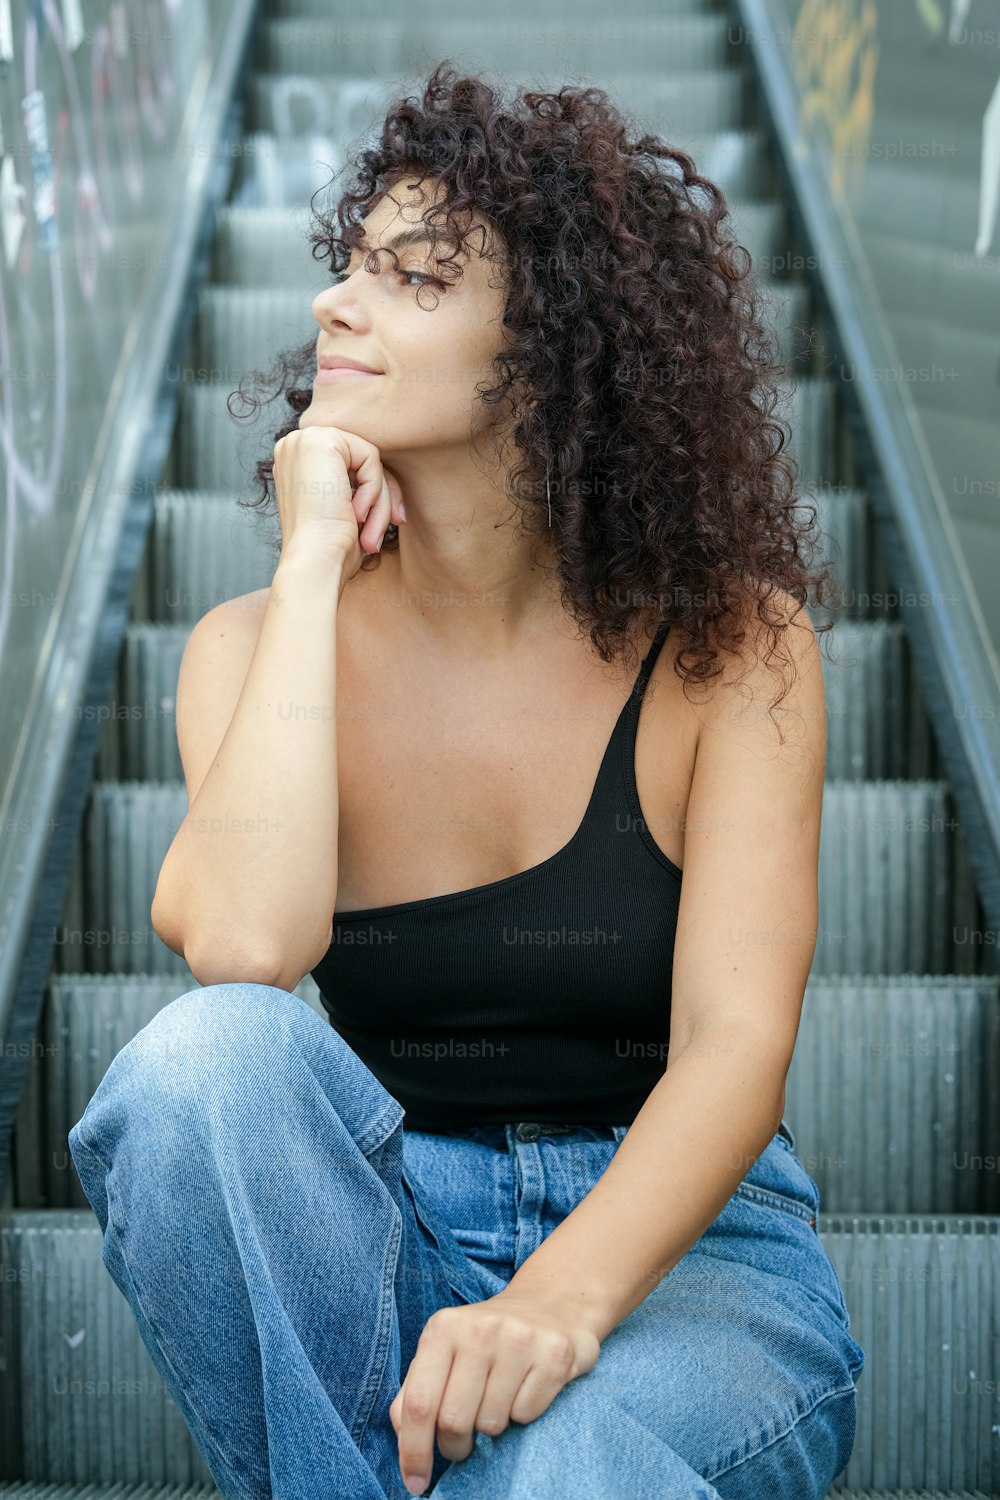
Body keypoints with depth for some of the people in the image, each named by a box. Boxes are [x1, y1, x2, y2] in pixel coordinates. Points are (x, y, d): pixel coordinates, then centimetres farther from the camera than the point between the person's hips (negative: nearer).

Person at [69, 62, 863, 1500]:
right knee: (209, 1053, -29)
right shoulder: (258, 645, -2)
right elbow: (243, 946, -23)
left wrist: (561, 1298, -36)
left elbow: (739, 1038, -18)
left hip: (677, 1243, -3)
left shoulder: (730, 645, -7)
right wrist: (314, 566, -17)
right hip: (377, 1243, 4)